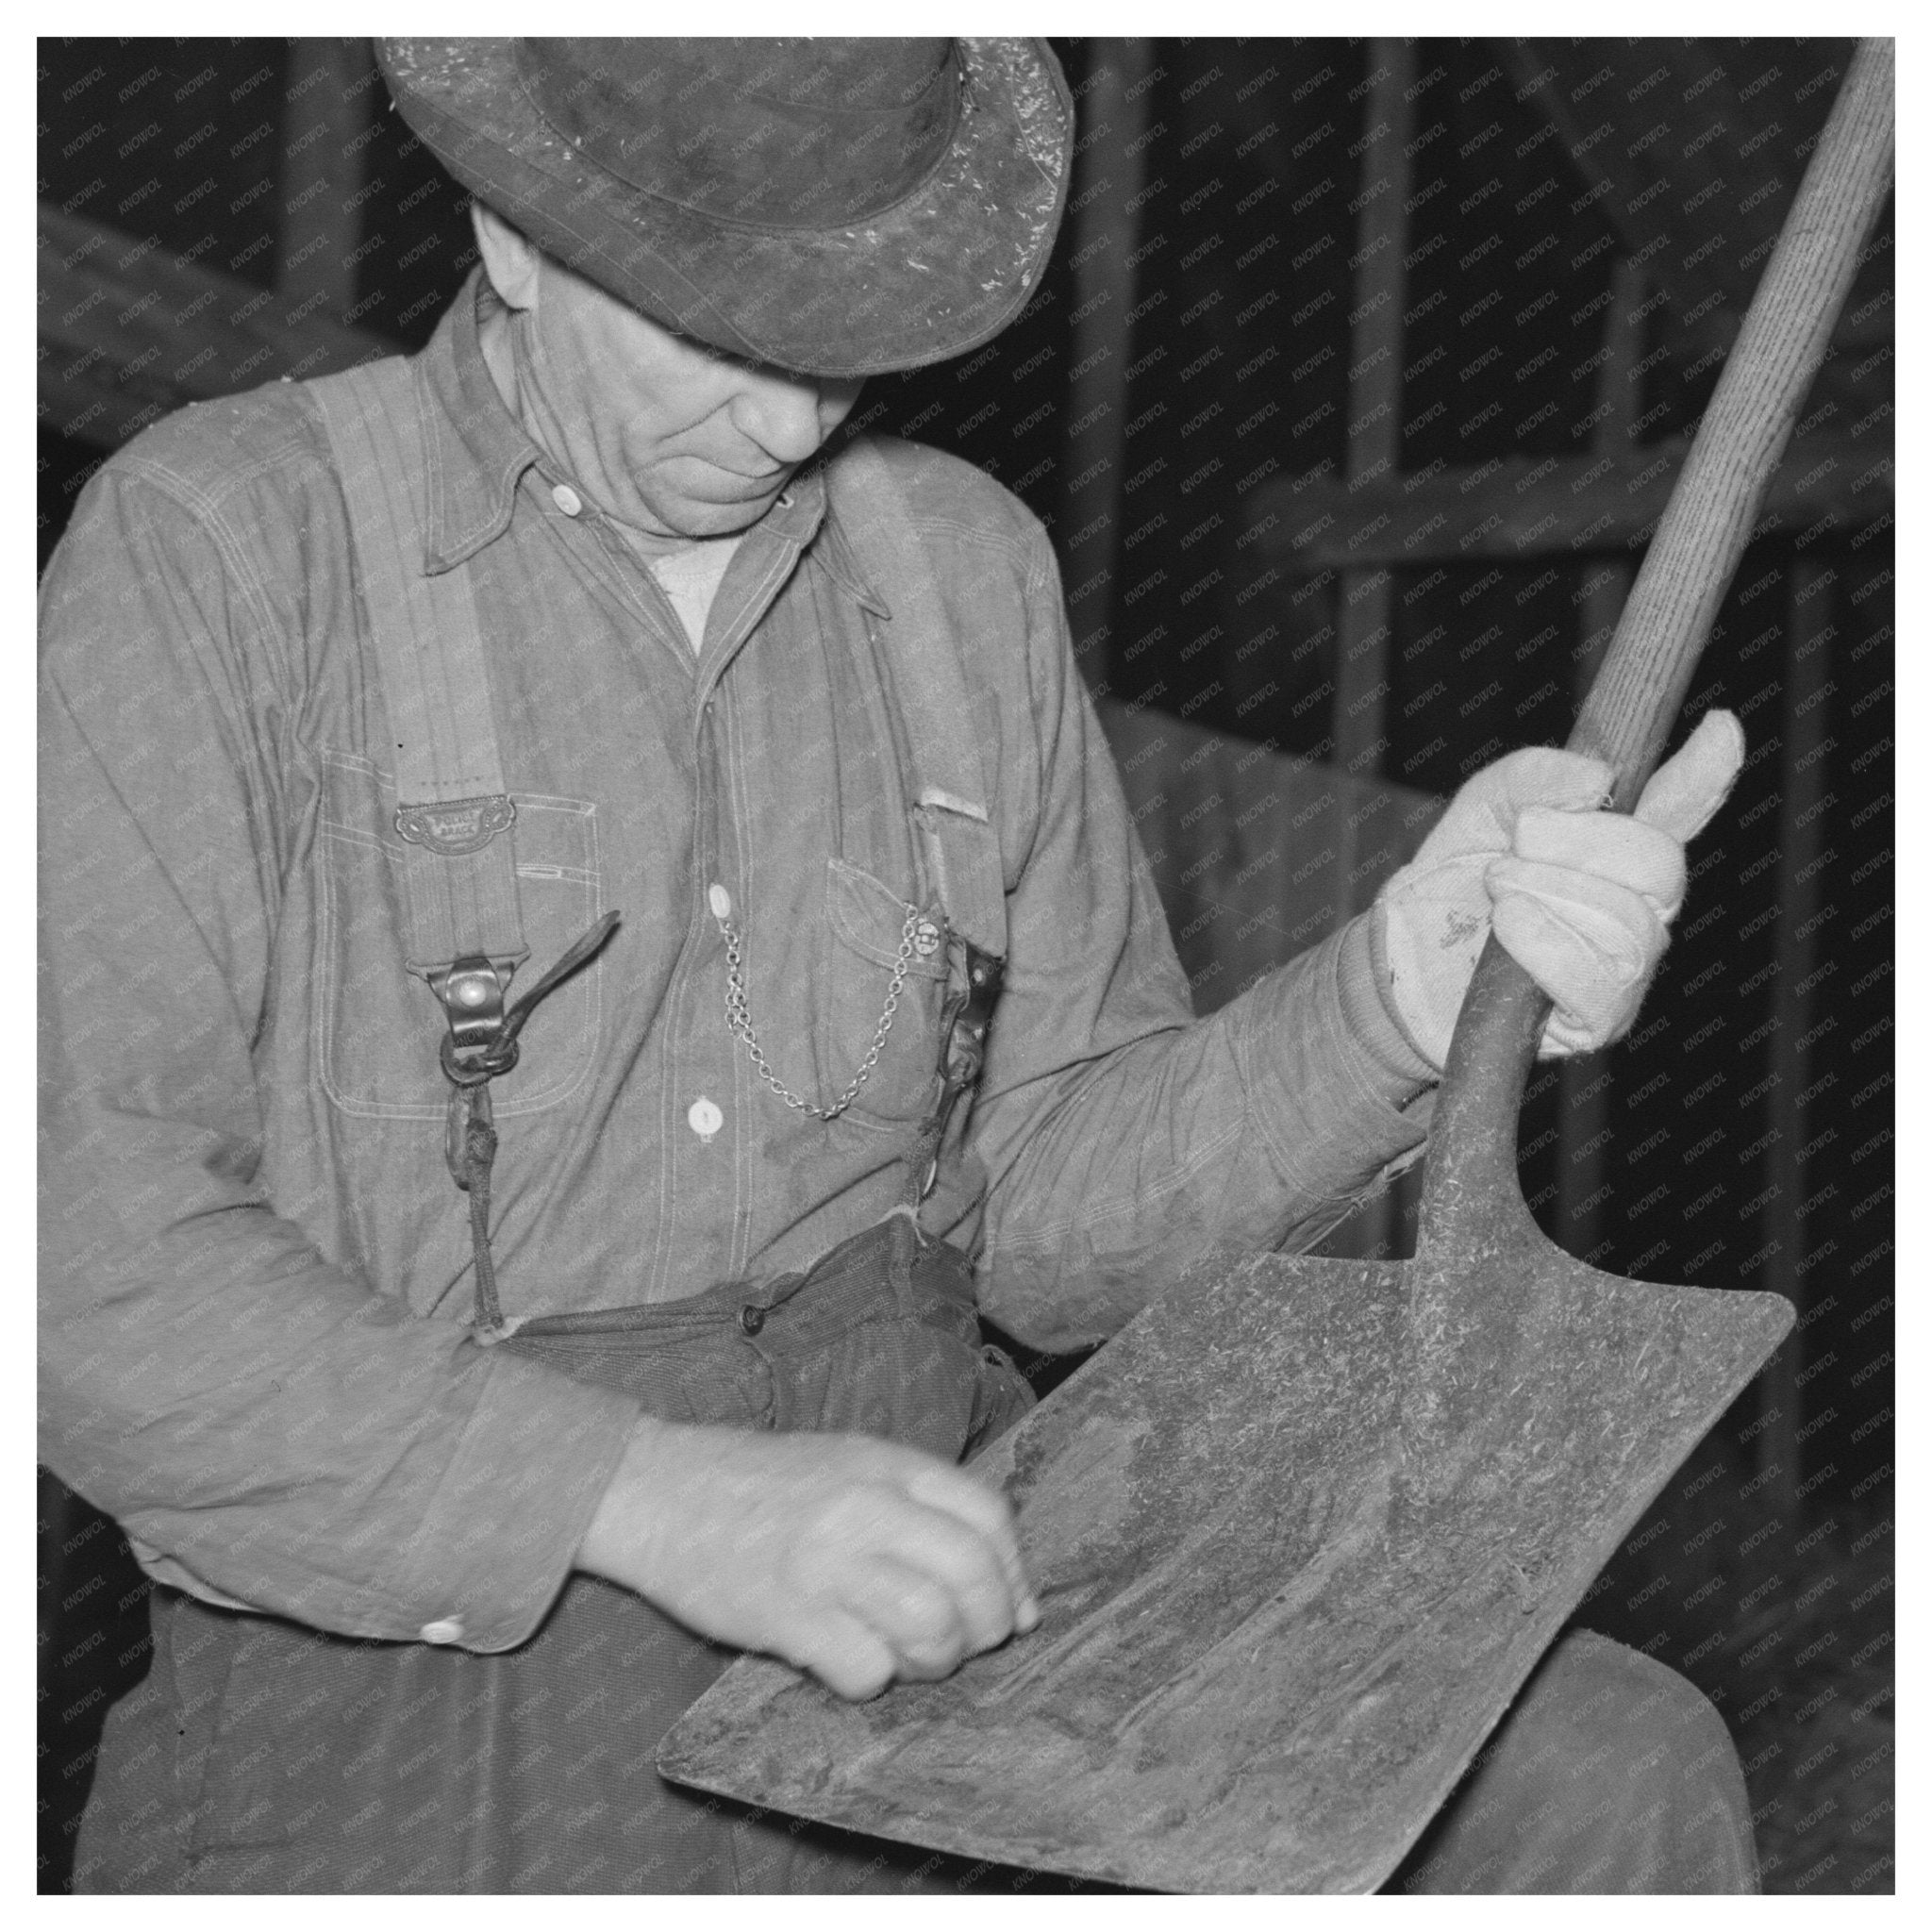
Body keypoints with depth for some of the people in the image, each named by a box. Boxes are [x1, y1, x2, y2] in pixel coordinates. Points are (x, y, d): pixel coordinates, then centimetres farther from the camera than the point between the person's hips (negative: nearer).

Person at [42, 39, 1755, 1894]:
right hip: (423, 1632, -4)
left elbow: (1046, 1212, 8)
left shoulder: (966, 567, 10)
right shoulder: (213, 544, -5)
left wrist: (1409, 983, -10)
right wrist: (662, 1501, -25)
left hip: (935, 1577, 5)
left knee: (1618, 1782, -14)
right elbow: (88, 1248, -15)